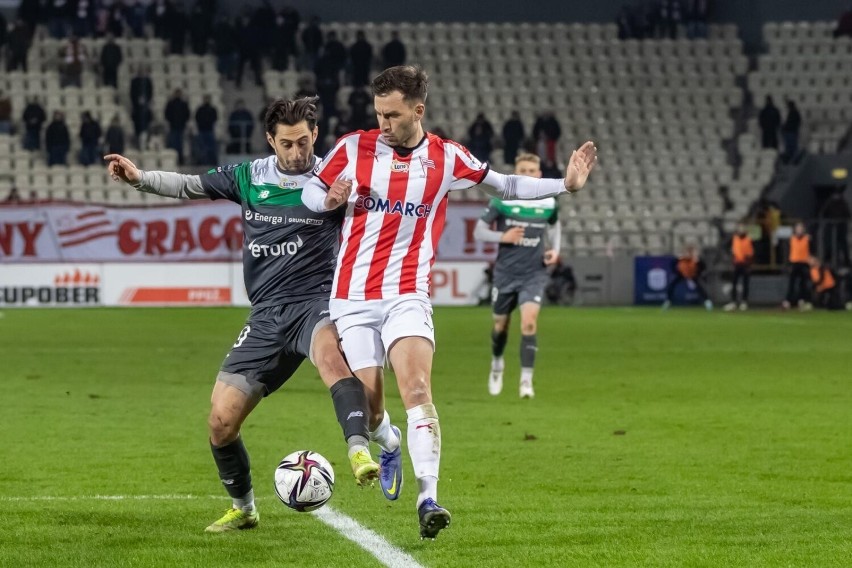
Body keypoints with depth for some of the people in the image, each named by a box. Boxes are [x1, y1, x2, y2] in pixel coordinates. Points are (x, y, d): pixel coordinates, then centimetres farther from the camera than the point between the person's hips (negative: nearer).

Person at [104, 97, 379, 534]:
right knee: (221, 421, 1)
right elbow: (187, 186, 15)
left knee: (331, 353, -42)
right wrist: (139, 177, 0)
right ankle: (243, 508, 24)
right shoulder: (248, 178, 8)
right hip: (267, 314, 4)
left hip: (315, 302, -4)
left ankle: (359, 451, -52)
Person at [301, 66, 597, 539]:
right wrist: (330, 199, -13)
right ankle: (389, 446, 38)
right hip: (352, 298, 1)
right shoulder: (354, 148, 0)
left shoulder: (446, 158, 1)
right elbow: (310, 192, 10)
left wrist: (564, 184, 3)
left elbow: (503, 186, 13)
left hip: (407, 296, -1)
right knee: (367, 407, 1)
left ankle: (428, 498, -25)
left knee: (417, 390, -22)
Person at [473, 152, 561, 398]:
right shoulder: (502, 200, -8)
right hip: (506, 273, 0)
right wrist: (503, 237, -21)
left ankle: (526, 379, -15)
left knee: (529, 322, -19)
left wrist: (555, 249, 2)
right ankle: (497, 363, 44)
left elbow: (554, 225, 20)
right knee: (501, 324, 13)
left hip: (534, 274, 0)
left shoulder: (548, 202, -1)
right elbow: (479, 231, -4)